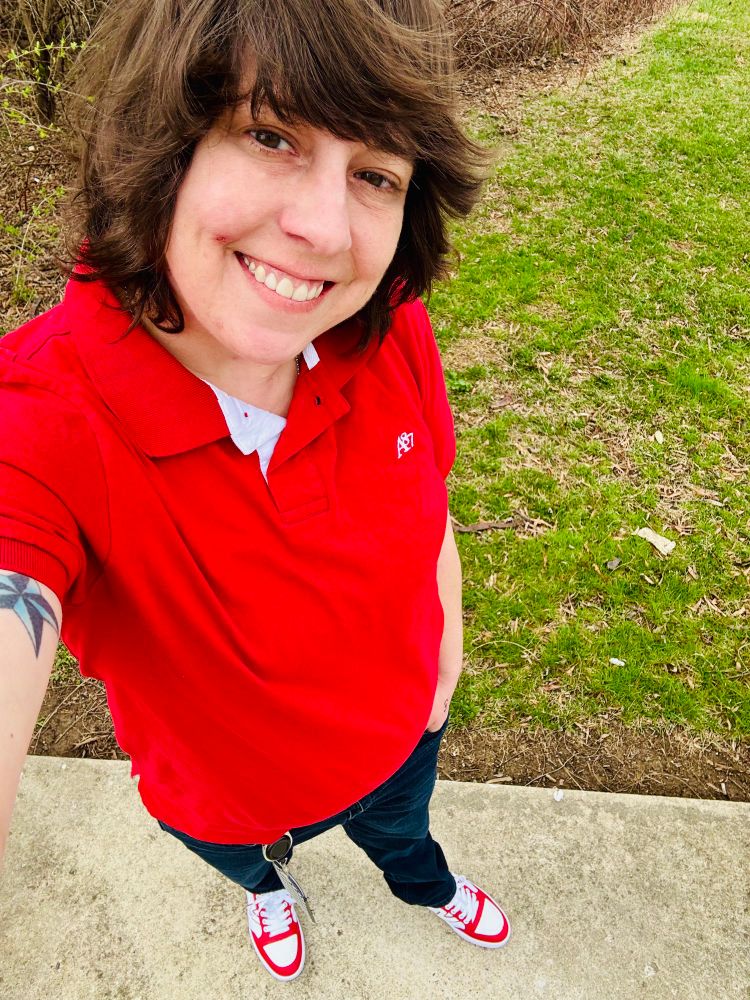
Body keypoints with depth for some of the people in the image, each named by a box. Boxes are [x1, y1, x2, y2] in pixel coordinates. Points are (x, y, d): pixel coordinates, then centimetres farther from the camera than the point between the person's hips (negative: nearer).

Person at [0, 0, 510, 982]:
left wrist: (447, 647, 5)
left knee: (400, 827, 38)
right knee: (246, 855, 36)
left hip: (399, 732, 3)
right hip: (226, 795, -1)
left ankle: (426, 886, 78)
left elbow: (427, 506, -7)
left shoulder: (393, 333, -26)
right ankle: (268, 886, 77)